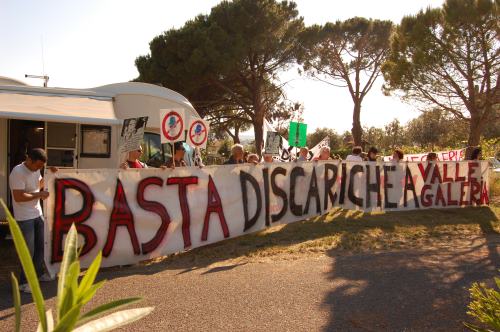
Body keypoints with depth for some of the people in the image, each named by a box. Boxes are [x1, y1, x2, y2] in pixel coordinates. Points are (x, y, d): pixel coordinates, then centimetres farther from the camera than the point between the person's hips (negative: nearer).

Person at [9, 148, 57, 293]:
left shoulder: (35, 170, 5)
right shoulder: (18, 172, -22)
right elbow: (18, 197, -27)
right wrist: (39, 195, -18)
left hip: (37, 214, 9)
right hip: (25, 218, -8)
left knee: (40, 246, 17)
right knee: (28, 251, -3)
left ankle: (38, 273, 33)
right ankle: (23, 282, 10)